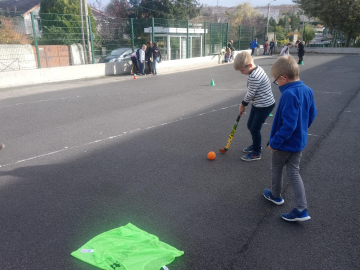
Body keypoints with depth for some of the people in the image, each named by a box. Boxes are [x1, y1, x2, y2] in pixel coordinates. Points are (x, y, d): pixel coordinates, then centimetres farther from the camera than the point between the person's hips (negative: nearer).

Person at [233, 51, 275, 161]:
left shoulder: (254, 77, -29)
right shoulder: (258, 69, 2)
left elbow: (250, 94, -21)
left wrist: (243, 105, -3)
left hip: (264, 106, -10)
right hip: (258, 104, 10)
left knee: (255, 129, -1)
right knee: (250, 125, 19)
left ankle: (256, 153, 16)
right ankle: (255, 145, 40)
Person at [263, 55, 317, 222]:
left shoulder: (289, 94, -29)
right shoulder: (308, 91, -1)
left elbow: (288, 125, -30)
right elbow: (312, 115, 11)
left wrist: (274, 142, -21)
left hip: (285, 144, -8)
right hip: (300, 142, 8)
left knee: (276, 169, 17)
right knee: (294, 173, 14)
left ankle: (276, 196, 40)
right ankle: (302, 211, 14)